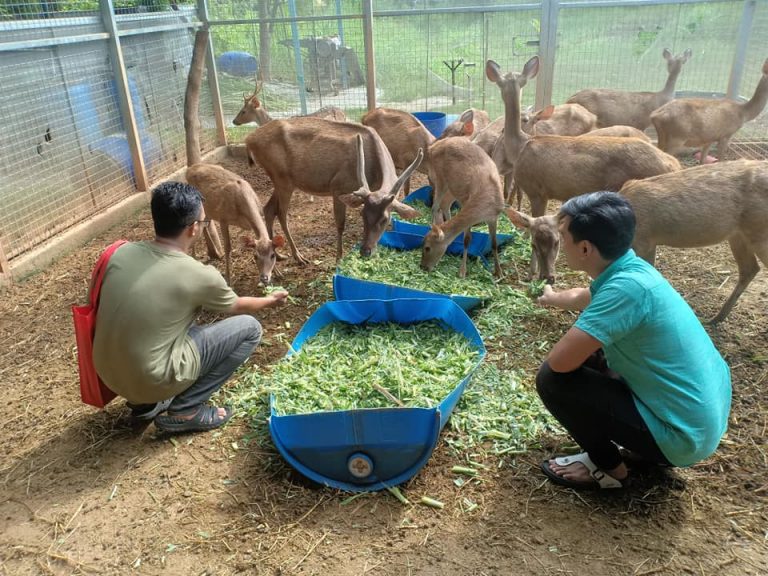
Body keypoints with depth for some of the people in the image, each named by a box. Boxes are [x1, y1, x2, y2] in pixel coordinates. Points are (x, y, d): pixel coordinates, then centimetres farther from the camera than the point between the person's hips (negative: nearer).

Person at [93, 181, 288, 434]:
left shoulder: (123, 252, -4)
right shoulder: (199, 275, -17)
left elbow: (103, 315, 13)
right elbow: (237, 306, 5)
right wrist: (270, 300, 26)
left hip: (108, 374, 7)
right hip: (151, 380, -6)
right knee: (249, 328, 0)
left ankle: (146, 401, 20)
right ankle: (183, 411, 2)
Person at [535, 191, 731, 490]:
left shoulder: (627, 286, -29)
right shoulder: (628, 268, 0)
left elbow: (560, 361, -30)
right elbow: (583, 297, 24)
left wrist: (571, 343, -5)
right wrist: (553, 298, 45)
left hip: (682, 434, -9)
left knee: (552, 379, -13)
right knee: (589, 353, 20)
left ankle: (608, 467, 8)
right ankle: (644, 447, 22)